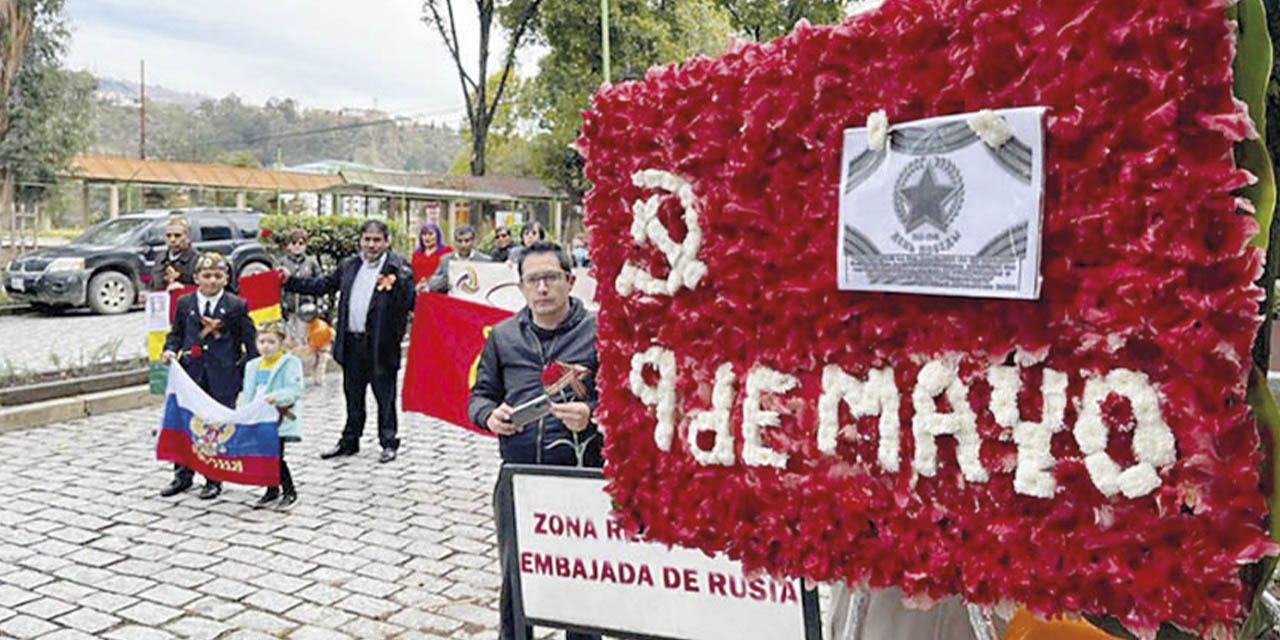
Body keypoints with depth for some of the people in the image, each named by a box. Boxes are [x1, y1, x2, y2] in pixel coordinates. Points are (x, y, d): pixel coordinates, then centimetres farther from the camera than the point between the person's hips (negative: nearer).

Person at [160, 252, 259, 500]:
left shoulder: (237, 306, 0)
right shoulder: (184, 303, 8)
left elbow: (249, 341, 2)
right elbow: (176, 333, 17)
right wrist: (170, 349, -3)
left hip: (223, 377, -3)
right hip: (191, 374, 3)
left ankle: (214, 479, 16)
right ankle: (183, 475, 24)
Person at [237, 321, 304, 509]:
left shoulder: (290, 363, -6)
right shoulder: (253, 366, 14)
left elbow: (294, 390, -16)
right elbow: (247, 393, 17)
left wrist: (277, 396, -32)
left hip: (280, 420, -6)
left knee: (276, 456, -8)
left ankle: (290, 491, 8)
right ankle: (272, 490, 26)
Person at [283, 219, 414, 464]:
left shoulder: (398, 267, -7)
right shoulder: (349, 266, 12)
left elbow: (409, 302, -15)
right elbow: (323, 285, 20)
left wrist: (397, 283, -34)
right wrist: (289, 282, 18)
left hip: (380, 343, -6)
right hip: (352, 343, 6)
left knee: (385, 395, 4)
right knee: (353, 395, 17)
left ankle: (388, 443, 17)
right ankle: (349, 441, 31)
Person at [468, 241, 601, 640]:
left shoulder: (598, 332, -1)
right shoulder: (502, 336, 12)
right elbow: (480, 394, 16)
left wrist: (591, 415, -23)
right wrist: (489, 415, -5)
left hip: (580, 476, -3)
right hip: (517, 478, 3)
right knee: (514, 576, 15)